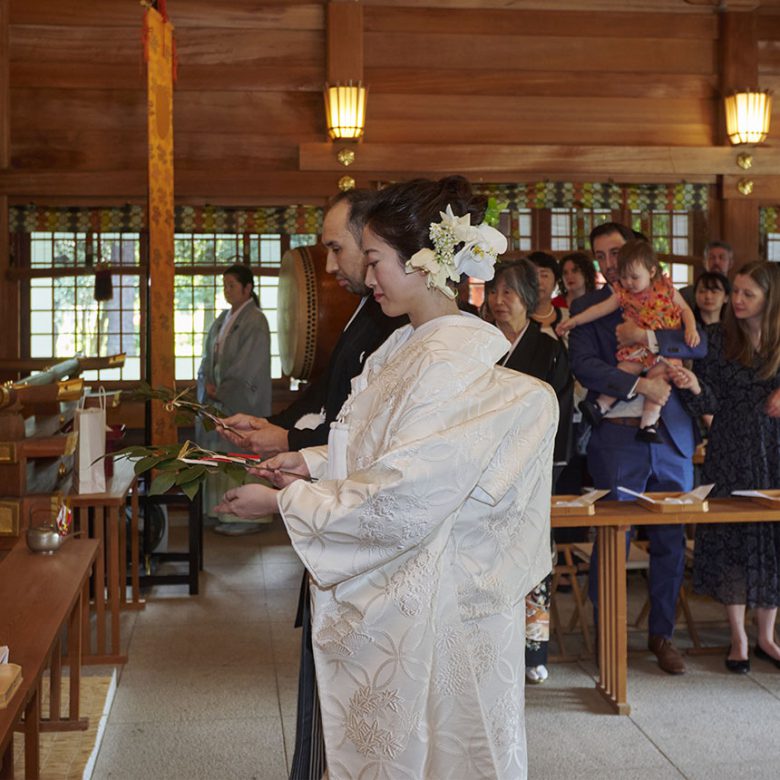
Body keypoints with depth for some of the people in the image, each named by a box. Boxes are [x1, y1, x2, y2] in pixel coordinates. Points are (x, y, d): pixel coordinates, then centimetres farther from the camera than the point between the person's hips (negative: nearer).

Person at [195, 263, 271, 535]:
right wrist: (208, 383, -2)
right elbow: (209, 355, 15)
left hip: (242, 401, -8)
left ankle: (247, 518, 2)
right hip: (219, 400, 8)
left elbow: (248, 366, -16)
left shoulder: (255, 321, -11)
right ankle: (227, 513, 16)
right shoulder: (223, 318, 14)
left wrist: (221, 390, -13)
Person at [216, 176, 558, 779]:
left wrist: (284, 501, -16)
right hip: (383, 592, 8)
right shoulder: (406, 349, 6)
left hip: (422, 603, -8)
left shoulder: (450, 363, -23)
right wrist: (316, 462, 2)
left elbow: (399, 501, -25)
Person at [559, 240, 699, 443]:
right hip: (636, 348, 3)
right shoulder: (623, 293, 3)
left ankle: (649, 423, -26)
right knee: (624, 368, -18)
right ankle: (601, 405, -14)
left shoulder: (666, 289, -3)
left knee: (658, 373, -20)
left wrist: (691, 329, -12)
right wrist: (575, 320, -2)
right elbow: (600, 309, 3)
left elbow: (685, 310, 5)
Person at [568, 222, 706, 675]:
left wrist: (647, 336, -16)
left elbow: (701, 344, -4)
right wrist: (641, 385, -17)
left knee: (671, 541, 8)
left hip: (672, 435, 2)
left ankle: (662, 634, 23)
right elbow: (583, 365, -9)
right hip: (617, 438, -2)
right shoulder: (587, 308, 5)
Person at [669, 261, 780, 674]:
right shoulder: (718, 339, -1)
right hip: (730, 454, -1)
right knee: (730, 538, 2)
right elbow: (710, 404, -3)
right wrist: (693, 387, -23)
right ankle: (738, 638, 16)